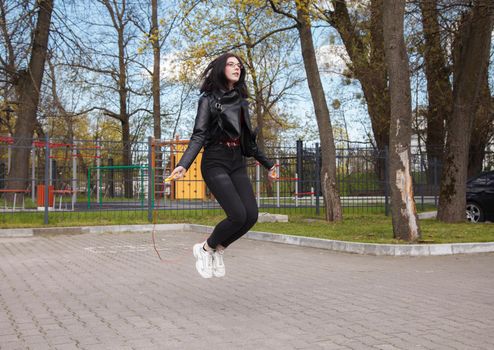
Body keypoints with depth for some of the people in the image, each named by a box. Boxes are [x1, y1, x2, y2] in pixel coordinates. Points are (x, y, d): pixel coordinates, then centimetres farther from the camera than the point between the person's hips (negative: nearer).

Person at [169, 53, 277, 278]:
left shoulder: (241, 101, 14)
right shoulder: (209, 99, -3)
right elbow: (199, 135, -12)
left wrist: (267, 163, 26)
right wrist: (183, 165, -26)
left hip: (238, 164, 6)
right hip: (215, 164, -6)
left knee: (251, 216, -8)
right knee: (238, 215, -18)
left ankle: (218, 250, 15)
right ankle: (205, 249, 8)